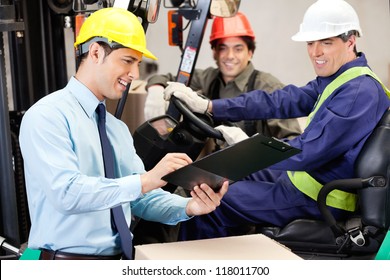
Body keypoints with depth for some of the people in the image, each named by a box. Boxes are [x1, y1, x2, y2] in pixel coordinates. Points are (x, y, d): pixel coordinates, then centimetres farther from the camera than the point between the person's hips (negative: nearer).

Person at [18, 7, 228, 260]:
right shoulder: (47, 116, -8)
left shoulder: (118, 128, 14)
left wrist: (187, 207, -8)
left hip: (121, 260, 6)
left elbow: (141, 197, 9)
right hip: (68, 262, -5)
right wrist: (144, 180, -24)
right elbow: (66, 192, -21)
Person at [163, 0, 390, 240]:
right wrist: (208, 106, -4)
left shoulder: (359, 92, -24)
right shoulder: (335, 80, 7)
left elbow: (308, 153, -28)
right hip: (305, 175, 10)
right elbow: (278, 102, 3)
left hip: (321, 200, -10)